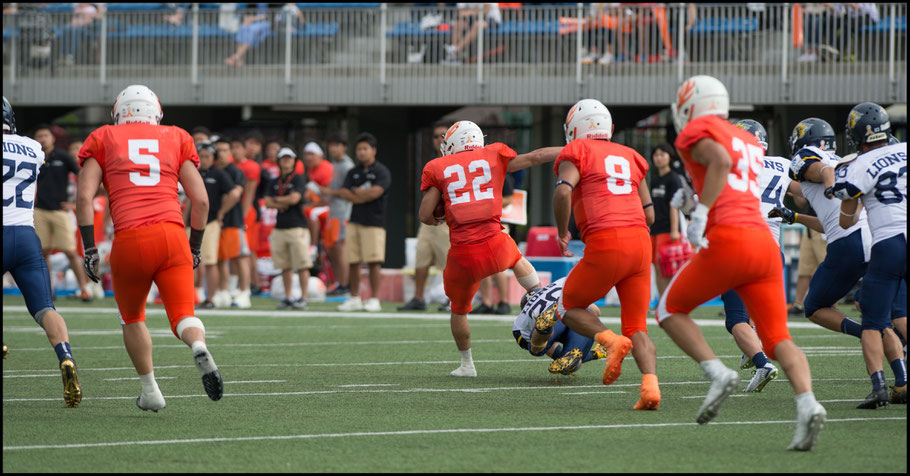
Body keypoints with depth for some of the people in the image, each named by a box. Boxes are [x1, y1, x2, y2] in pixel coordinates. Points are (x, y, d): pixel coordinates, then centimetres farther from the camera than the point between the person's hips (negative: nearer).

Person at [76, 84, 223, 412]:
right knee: (182, 315, -2)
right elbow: (200, 200, 14)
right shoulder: (176, 139, 19)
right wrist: (195, 247, 23)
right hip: (172, 235, 0)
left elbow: (84, 197, 5)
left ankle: (149, 390, 19)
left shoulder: (103, 140, 16)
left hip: (129, 240, 0)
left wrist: (89, 248, 7)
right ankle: (200, 349, -35)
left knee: (132, 318, 21)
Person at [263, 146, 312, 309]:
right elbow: (267, 202, 8)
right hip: (280, 227, 6)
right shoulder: (275, 182, 17)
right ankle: (287, 298, 11)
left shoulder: (299, 179, -1)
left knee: (302, 265, -7)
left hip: (297, 227, -6)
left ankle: (304, 298, -5)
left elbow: (294, 198, -13)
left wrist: (277, 200, 1)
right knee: (285, 267, 6)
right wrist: (283, 204, -8)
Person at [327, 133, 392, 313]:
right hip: (355, 221, 5)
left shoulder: (381, 172, -1)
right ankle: (354, 298, 11)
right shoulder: (353, 173, 16)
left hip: (374, 222, -5)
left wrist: (356, 192, 0)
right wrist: (364, 195, -11)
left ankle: (374, 299, -5)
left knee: (374, 262, -8)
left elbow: (375, 192, -14)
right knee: (353, 262, 3)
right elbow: (344, 193, 4)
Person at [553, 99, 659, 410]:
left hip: (605, 246, -5)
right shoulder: (629, 157, 22)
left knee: (571, 308, 17)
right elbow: (649, 214, 21)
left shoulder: (576, 154, 6)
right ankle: (651, 384, -17)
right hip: (640, 243, 5)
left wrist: (562, 233, 0)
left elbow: (563, 192, -14)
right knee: (636, 327, 9)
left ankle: (610, 341, -12)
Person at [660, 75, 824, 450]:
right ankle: (807, 404, -26)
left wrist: (701, 211, -19)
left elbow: (720, 160, -15)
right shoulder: (749, 142, 27)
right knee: (778, 339, 1)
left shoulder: (696, 132, 5)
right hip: (765, 242, 6)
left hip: (728, 241, -6)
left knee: (670, 310, 15)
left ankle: (717, 373, -6)